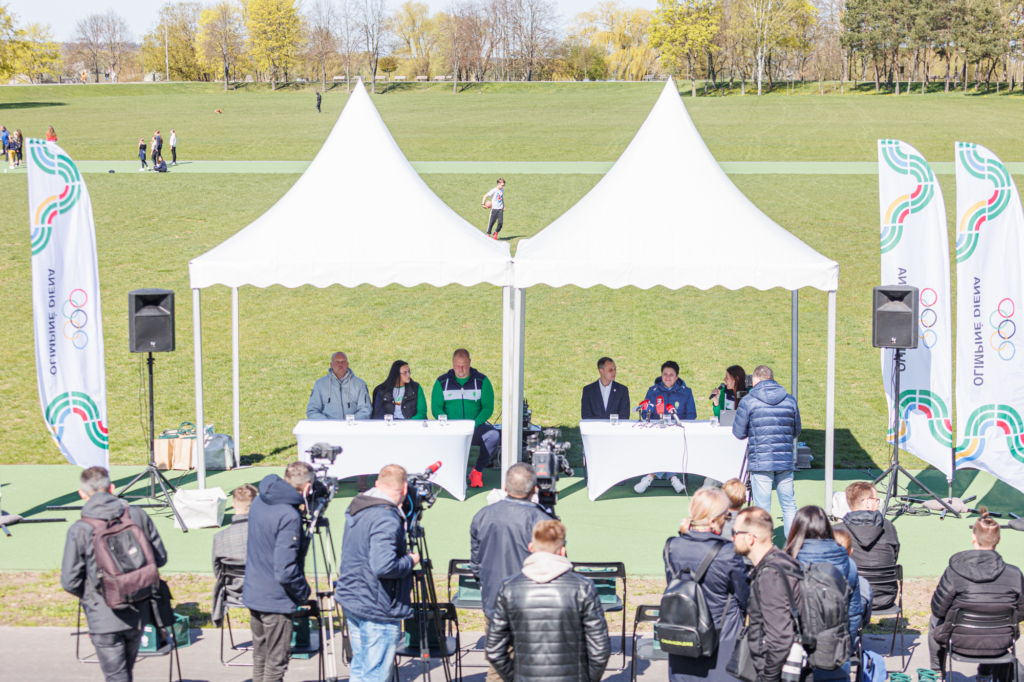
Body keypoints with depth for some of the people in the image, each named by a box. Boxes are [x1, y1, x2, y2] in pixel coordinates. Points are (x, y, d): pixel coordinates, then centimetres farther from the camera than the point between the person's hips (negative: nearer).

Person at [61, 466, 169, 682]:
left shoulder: (79, 530, -14)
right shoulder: (137, 515, -5)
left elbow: (70, 581, -10)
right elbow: (160, 558, 2)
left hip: (104, 618, -4)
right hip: (138, 614, 4)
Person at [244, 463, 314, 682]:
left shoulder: (259, 502, 2)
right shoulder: (289, 516, -24)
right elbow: (285, 570, -26)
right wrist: (304, 592, -10)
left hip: (253, 594, 8)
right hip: (276, 600, -8)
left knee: (260, 657, 19)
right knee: (276, 663, 3)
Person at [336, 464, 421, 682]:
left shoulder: (355, 508, 8)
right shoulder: (387, 519, -22)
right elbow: (384, 567, -30)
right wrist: (410, 561, -13)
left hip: (351, 598, 9)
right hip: (378, 608, -9)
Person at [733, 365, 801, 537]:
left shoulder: (748, 401, -4)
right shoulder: (790, 400, 6)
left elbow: (739, 433, 2)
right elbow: (796, 432, 15)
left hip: (760, 462, -3)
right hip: (786, 460, 3)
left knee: (762, 509, 1)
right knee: (789, 506, 10)